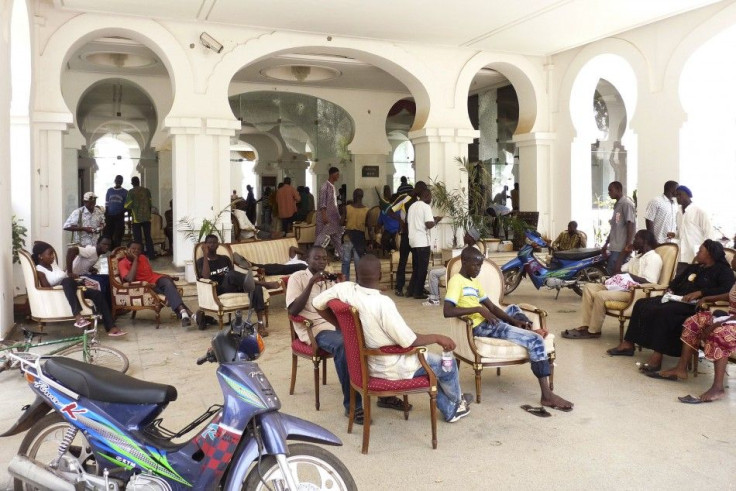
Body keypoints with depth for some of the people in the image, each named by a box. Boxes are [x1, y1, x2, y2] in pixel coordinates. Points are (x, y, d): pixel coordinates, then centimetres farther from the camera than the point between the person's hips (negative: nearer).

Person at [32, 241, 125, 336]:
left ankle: (111, 328, -18)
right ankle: (77, 316, -54)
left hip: (70, 290, 8)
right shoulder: (39, 270, -8)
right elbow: (47, 289, -17)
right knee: (68, 281, -38)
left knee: (97, 294, -10)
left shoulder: (52, 264, 16)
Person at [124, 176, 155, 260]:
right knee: (148, 236, 9)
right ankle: (151, 254, 7)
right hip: (147, 217, 3)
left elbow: (127, 206, -7)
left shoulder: (131, 192, -6)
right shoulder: (146, 190, 4)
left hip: (136, 218, -3)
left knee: (138, 238, 2)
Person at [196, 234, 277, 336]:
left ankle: (260, 324, -36)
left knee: (256, 286, -28)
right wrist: (205, 255, -10)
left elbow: (234, 277, 13)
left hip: (233, 287, 4)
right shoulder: (202, 261, 10)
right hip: (218, 290, -4)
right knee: (231, 274, -36)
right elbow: (206, 277, -11)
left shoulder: (225, 259, 23)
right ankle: (264, 283, -45)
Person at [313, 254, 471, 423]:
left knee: (430, 361, 28)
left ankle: (450, 411, 40)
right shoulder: (383, 303, -34)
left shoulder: (344, 289, -16)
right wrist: (437, 337, -11)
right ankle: (457, 401, 45)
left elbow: (317, 303, 1)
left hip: (367, 362, 7)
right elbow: (409, 341, -28)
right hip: (392, 368, -7)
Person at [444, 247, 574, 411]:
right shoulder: (456, 281, -11)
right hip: (480, 327, -10)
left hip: (488, 322, 10)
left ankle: (528, 331, 9)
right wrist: (478, 309, -23)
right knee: (535, 340, -15)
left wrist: (515, 322, 2)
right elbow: (447, 311, -26)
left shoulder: (474, 281, 17)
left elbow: (492, 307, 16)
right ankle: (547, 396, -15)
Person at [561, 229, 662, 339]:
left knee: (601, 295, -30)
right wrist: (624, 252, 19)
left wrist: (629, 275, -18)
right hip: (623, 287, 11)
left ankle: (593, 331, -15)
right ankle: (586, 325, -8)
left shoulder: (654, 258, -8)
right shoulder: (637, 257, 23)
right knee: (588, 287, 0)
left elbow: (649, 283, -21)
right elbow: (618, 270, 24)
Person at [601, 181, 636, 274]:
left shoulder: (626, 203, -9)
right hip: (614, 246, 9)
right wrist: (606, 243, 22)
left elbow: (631, 225, -15)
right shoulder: (617, 204, 19)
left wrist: (628, 246, -19)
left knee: (612, 272, -12)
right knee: (611, 271, 7)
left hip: (622, 247, -9)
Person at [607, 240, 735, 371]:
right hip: (677, 299, 9)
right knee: (642, 304, -5)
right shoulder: (693, 267, 26)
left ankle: (657, 356, -38)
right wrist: (671, 290, 3)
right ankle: (628, 344, -7)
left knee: (664, 312, -36)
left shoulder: (722, 270, 1)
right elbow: (677, 280, 27)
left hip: (694, 305, -9)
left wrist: (699, 293, -23)